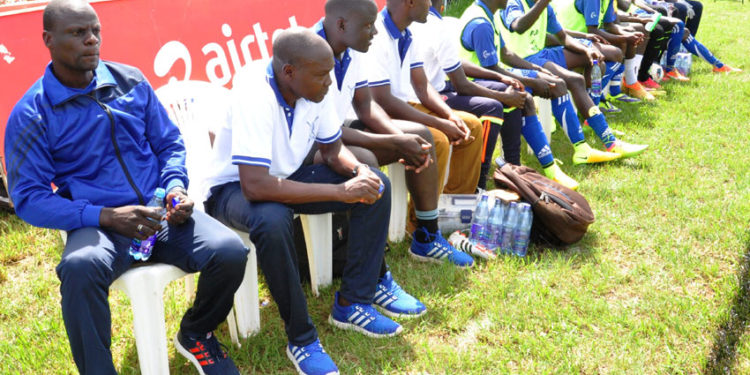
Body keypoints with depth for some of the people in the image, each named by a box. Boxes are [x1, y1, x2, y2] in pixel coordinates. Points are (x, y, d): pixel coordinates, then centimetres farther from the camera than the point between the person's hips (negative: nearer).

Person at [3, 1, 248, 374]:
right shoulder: (31, 115, -2)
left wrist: (175, 186, -6)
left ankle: (195, 333, 9)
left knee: (230, 252, -22)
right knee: (80, 267, -39)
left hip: (161, 213, 3)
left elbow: (168, 143, 16)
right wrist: (105, 216, -18)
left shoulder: (131, 82, 8)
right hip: (96, 224, -3)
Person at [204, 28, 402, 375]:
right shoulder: (254, 95, -33)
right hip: (235, 186, -7)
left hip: (286, 174, 7)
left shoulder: (313, 87, -12)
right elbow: (255, 186, -40)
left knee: (377, 186, -8)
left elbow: (332, 149, 2)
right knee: (272, 221, -41)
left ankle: (351, 303, 0)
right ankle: (301, 339, -19)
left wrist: (359, 171, -22)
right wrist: (341, 191, -38)